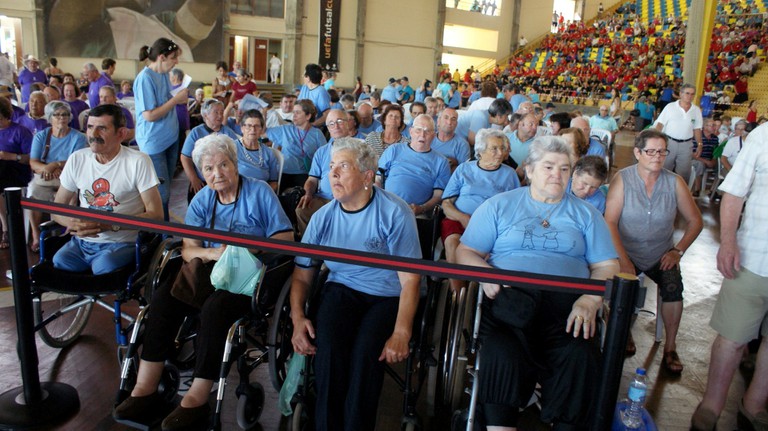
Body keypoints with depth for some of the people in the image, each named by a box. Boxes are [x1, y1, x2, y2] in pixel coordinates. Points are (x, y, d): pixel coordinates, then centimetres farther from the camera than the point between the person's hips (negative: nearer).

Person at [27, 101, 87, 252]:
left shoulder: (78, 137, 4)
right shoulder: (40, 136, 12)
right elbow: (33, 163, 1)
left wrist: (56, 165, -21)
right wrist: (47, 169, -20)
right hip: (43, 178, 2)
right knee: (33, 193, -28)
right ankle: (36, 236, -17)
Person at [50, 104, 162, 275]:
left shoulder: (138, 162, -6)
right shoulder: (77, 159, 8)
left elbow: (156, 214, -9)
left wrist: (109, 224, -19)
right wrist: (72, 222, -12)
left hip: (121, 243, -4)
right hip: (82, 242, 4)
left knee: (103, 265, -34)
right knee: (57, 262, -26)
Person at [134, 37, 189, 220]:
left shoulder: (164, 74, 5)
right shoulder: (145, 78, -19)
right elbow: (149, 115, -22)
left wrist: (179, 98, -1)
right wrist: (175, 100, -20)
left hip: (170, 138, 8)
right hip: (154, 143, -8)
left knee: (165, 190, 17)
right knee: (160, 193, -1)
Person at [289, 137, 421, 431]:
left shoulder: (395, 213, -10)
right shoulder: (323, 217, 3)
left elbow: (410, 279, -12)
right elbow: (302, 275, 8)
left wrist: (401, 333, -23)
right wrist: (297, 318, -9)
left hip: (389, 296, -3)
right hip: (342, 289, 3)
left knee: (366, 349, -31)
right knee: (327, 343, -28)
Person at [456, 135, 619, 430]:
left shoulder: (585, 214, 20)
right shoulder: (499, 206, 16)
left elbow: (607, 265, 13)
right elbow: (466, 251, 12)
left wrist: (590, 300, -8)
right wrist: (484, 272, -10)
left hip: (567, 304, 2)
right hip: (509, 299, -1)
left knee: (581, 358, -29)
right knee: (503, 356, -32)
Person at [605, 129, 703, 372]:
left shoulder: (675, 183, 0)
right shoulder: (622, 179, -8)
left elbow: (695, 221, 7)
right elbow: (610, 222, -14)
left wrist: (678, 250, -5)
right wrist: (623, 260, -21)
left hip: (661, 256, 2)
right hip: (627, 252, -2)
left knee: (673, 286, -25)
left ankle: (670, 347, -4)